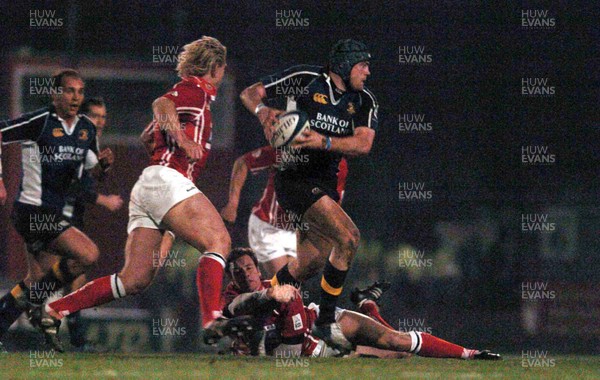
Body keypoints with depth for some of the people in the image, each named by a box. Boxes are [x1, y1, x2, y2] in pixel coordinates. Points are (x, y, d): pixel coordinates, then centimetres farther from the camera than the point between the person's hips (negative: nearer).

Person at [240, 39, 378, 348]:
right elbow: (250, 93, 1)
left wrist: (323, 141, -24)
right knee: (348, 237, -22)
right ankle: (325, 322, -14)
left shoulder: (364, 101, 7)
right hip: (295, 176, -7)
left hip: (326, 183, 7)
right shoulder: (306, 79, -6)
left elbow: (363, 144, -9)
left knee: (310, 264, 8)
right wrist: (262, 110, -21)